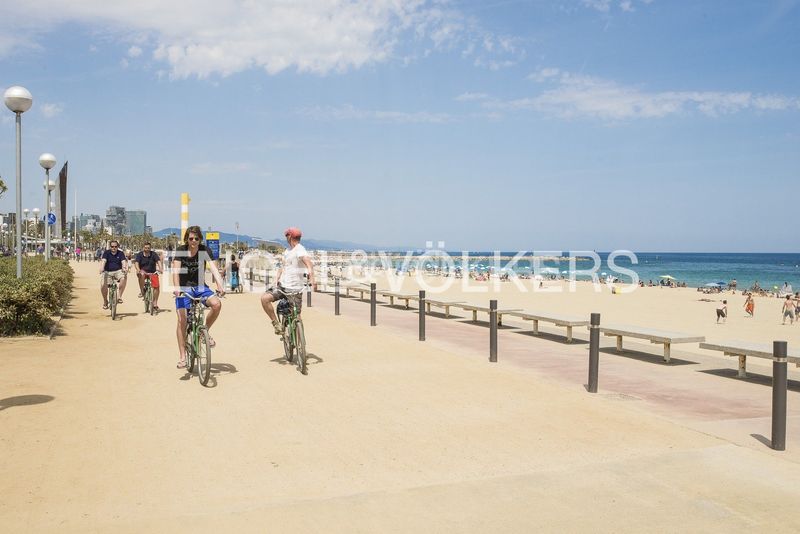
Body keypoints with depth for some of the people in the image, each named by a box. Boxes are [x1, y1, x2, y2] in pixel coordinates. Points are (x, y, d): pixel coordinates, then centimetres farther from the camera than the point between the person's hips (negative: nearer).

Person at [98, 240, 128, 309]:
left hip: (118, 271, 0)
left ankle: (120, 296, -20)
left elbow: (123, 262, -14)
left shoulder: (121, 253, 1)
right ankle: (105, 301, 5)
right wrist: (101, 268, -37)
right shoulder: (106, 253, 0)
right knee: (103, 285, -22)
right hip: (107, 272, 0)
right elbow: (103, 261, -17)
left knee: (124, 278, -33)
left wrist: (124, 268, -36)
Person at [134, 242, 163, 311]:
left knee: (157, 286, -14)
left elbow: (158, 261, -20)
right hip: (143, 271, -1)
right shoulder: (139, 255, -7)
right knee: (141, 274, -37)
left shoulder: (154, 254, -6)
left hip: (152, 272, 1)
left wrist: (161, 268, -39)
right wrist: (138, 270, -41)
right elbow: (136, 263, -20)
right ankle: (142, 291, -23)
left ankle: (155, 303, -1)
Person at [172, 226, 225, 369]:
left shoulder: (204, 250, -5)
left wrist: (220, 285, -34)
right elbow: (176, 270, -20)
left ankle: (206, 330, 0)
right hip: (184, 288, -1)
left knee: (217, 304, -27)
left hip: (200, 287, 1)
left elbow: (213, 267, -17)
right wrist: (176, 287, -37)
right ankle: (182, 357, -3)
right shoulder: (181, 251, -8)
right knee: (182, 320, -12)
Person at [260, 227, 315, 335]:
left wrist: (311, 278, -45)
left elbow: (308, 263, -28)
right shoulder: (287, 251, 15)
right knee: (264, 298, -17)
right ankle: (276, 324, -6)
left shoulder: (300, 249, -11)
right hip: (282, 286, 6)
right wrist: (278, 279, 5)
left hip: (294, 289, -6)